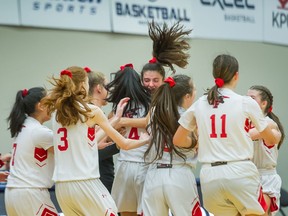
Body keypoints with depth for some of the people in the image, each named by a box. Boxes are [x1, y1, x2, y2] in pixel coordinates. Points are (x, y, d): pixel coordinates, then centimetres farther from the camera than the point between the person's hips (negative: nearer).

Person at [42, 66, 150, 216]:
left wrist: (116, 118, 25)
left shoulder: (57, 112, 12)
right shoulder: (92, 111, -3)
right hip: (86, 183, -6)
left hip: (62, 185, 6)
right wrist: (146, 140, 21)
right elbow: (124, 144, 2)